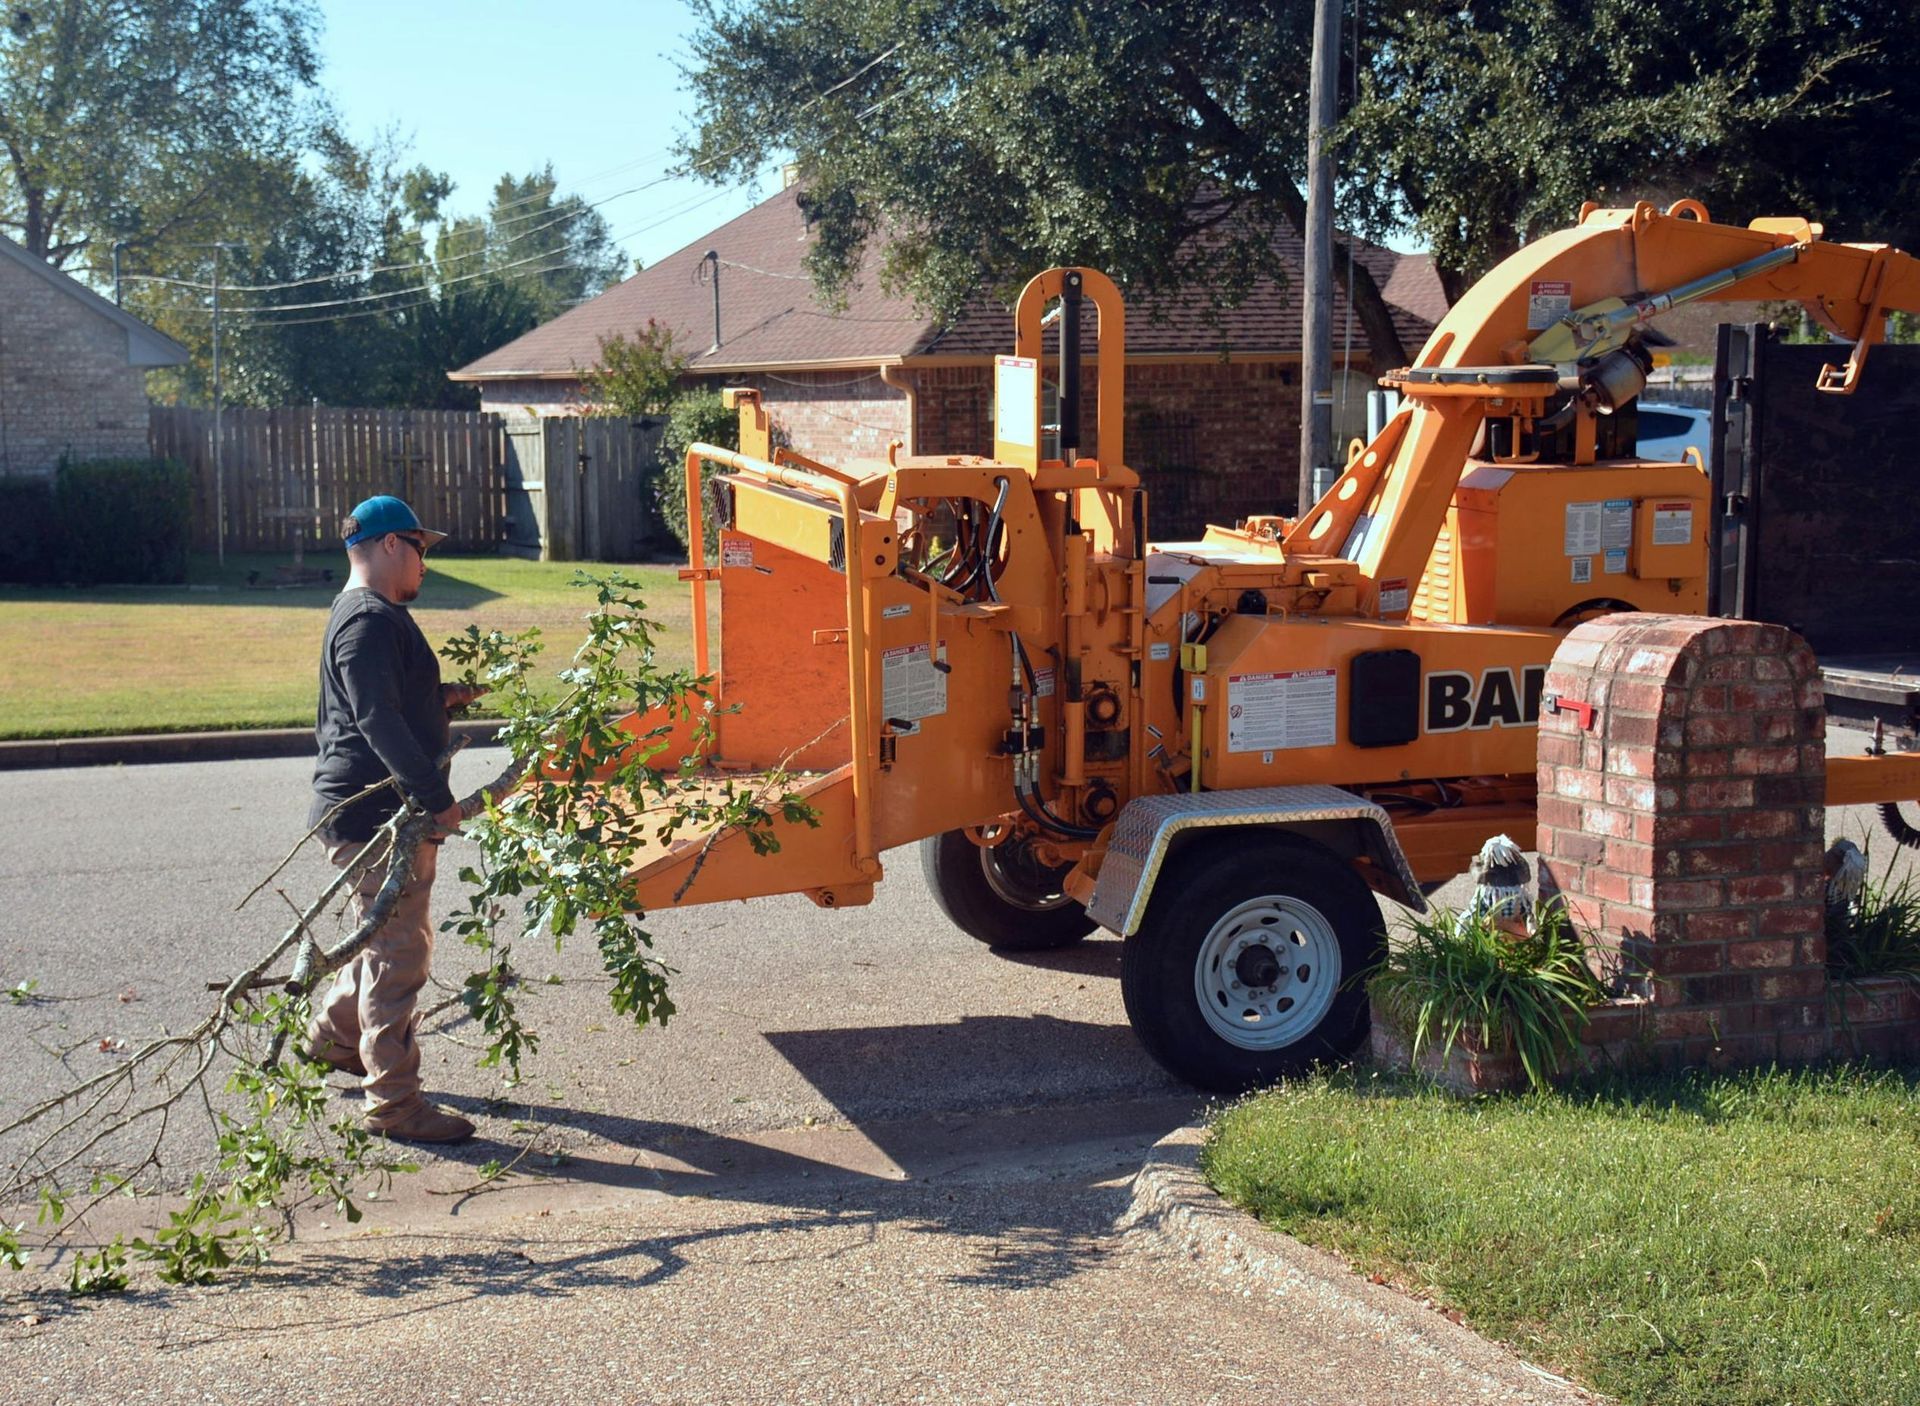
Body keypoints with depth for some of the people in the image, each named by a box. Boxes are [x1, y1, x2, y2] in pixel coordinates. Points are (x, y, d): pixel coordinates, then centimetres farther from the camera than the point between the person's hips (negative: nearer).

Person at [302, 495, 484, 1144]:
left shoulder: (370, 616, 18)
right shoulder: (371, 621, -17)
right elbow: (379, 722, -25)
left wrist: (443, 697, 14)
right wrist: (437, 798, -26)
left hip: (385, 814, 11)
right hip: (373, 817, -11)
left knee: (393, 940, 24)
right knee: (397, 956, -5)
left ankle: (333, 1033, 42)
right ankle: (394, 1101, 2)